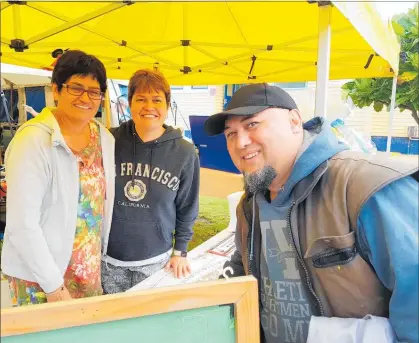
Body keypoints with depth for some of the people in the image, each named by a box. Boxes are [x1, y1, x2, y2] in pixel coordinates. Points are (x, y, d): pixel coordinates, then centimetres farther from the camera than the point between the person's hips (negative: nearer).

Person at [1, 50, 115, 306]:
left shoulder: (106, 139, -1)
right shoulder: (33, 140, -18)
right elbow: (21, 224, -19)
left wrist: (101, 257, 7)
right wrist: (54, 285, -15)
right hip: (39, 277, -5)